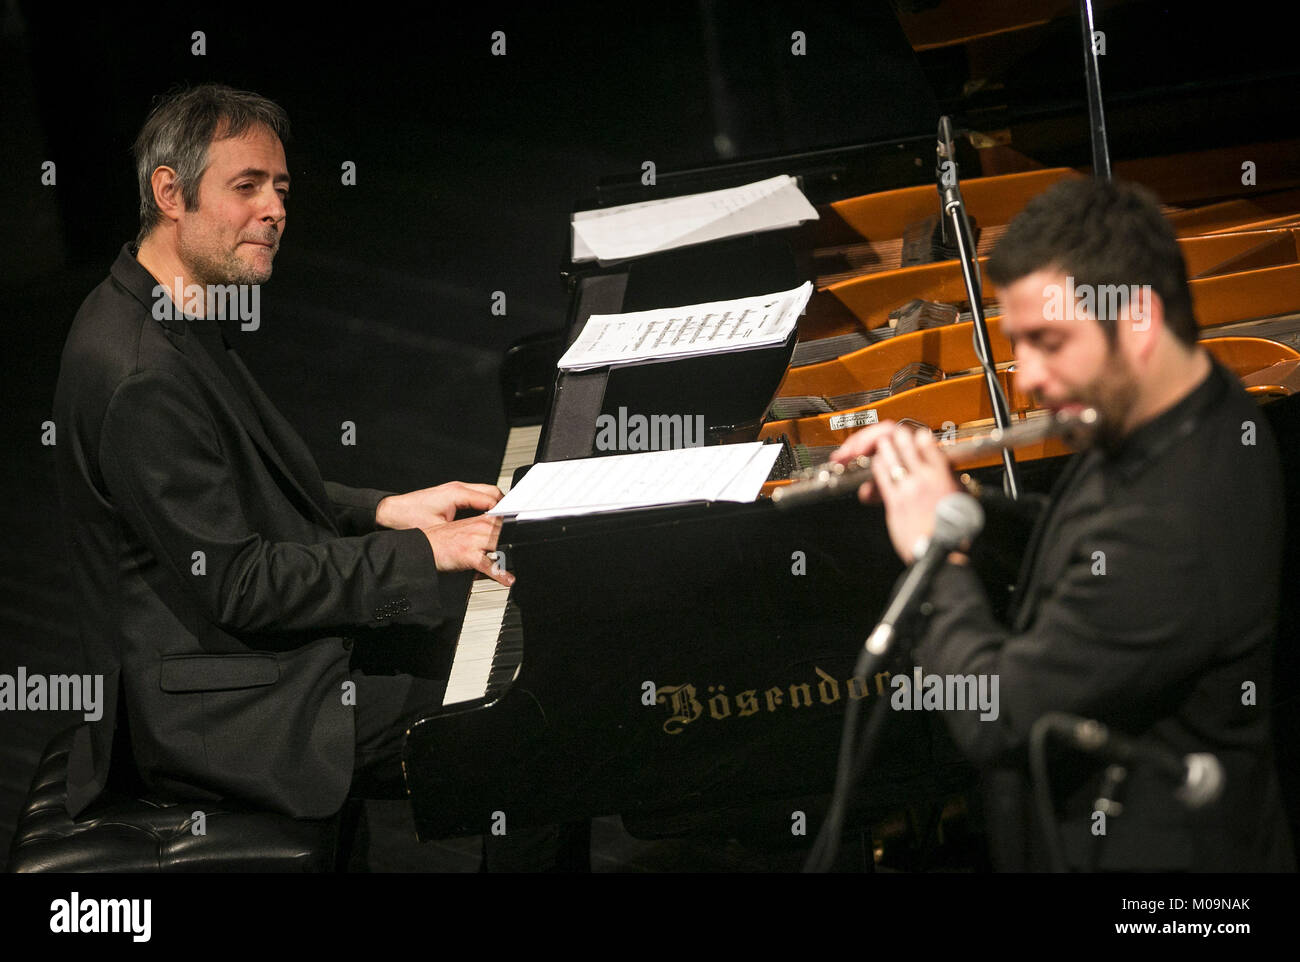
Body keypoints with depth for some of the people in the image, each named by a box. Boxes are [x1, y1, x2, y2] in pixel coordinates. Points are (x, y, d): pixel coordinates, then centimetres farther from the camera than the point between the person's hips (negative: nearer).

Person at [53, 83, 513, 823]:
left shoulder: (178, 330, 12)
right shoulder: (140, 374, -23)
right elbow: (238, 583, -22)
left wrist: (384, 511, 7)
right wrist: (421, 554, -17)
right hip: (223, 718, -11)